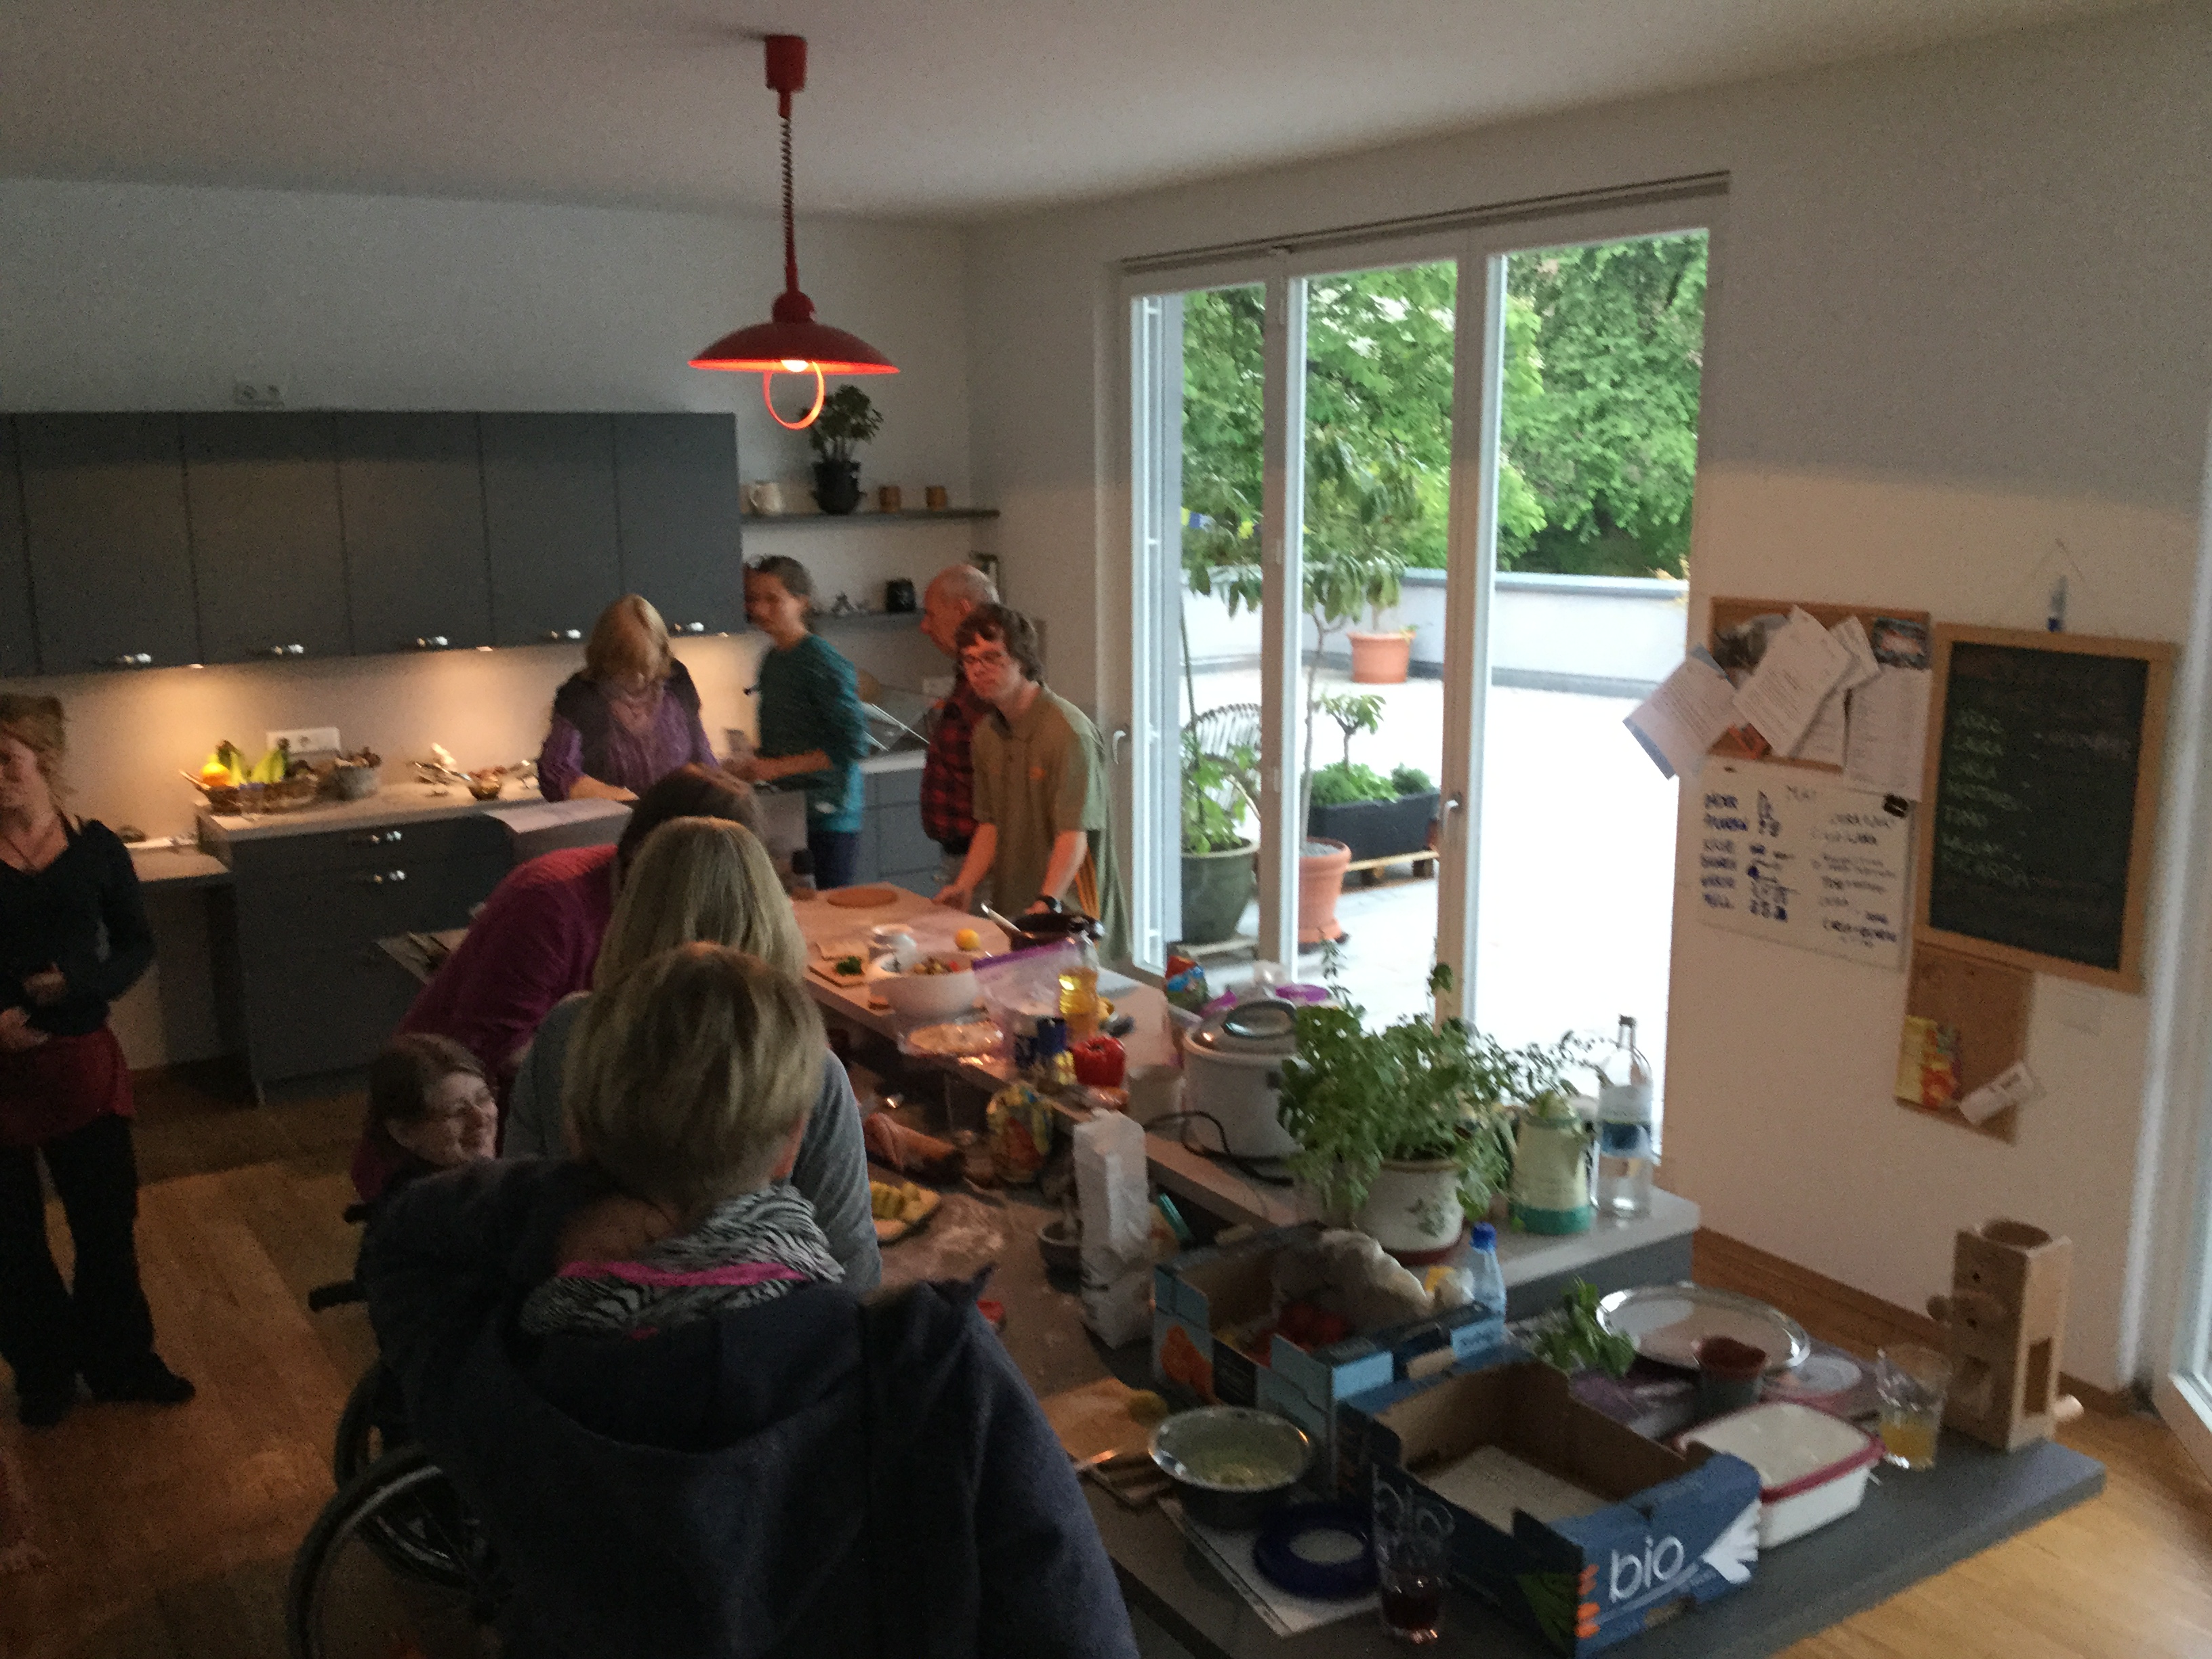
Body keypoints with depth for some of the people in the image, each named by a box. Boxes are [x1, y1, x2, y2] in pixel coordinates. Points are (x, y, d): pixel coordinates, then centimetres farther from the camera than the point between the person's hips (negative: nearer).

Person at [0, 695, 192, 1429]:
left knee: (107, 1218, 10)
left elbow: (137, 946, 3)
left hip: (82, 1058, 1)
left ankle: (121, 1361, 30)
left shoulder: (94, 847, -2)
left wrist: (84, 985, -16)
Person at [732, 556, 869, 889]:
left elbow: (853, 746, -17)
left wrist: (776, 767, -16)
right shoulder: (772, 659, 13)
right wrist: (751, 767, 6)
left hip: (825, 814, -7)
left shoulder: (822, 663, -11)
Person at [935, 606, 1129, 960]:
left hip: (1070, 912, -6)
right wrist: (963, 887, 3)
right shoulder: (987, 732, 11)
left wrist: (1046, 903, -32)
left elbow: (1074, 835, -20)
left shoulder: (1068, 731, -15)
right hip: (1008, 906, 6)